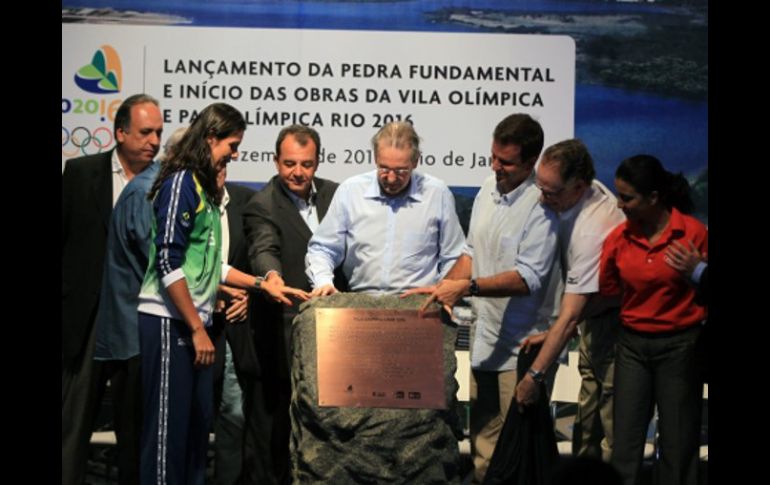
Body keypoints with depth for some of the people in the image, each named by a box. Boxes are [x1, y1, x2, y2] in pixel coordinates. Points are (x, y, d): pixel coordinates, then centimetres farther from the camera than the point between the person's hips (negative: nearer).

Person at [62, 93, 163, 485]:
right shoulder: (81, 173, 0)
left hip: (138, 320, 1)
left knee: (136, 426, 10)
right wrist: (66, 299, -2)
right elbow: (62, 239, 2)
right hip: (85, 318, -1)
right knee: (73, 422, 4)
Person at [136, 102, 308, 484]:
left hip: (194, 322, 9)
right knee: (168, 425, -5)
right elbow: (169, 263, -16)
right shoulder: (181, 182, -10)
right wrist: (197, 329, -15)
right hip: (169, 322, -9)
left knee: (198, 422, 10)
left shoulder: (204, 188, 17)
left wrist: (264, 285, 14)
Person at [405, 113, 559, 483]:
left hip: (520, 344, -7)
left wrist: (467, 286, -23)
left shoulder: (541, 203, -15)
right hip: (485, 334, 7)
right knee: (482, 431, 16)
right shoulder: (489, 188, 8)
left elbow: (529, 278, -20)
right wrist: (445, 288, 4)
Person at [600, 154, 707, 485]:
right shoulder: (618, 238, -2)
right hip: (632, 345, 3)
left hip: (679, 346, -3)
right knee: (625, 442, 5)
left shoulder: (692, 232, -10)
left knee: (678, 443, 6)